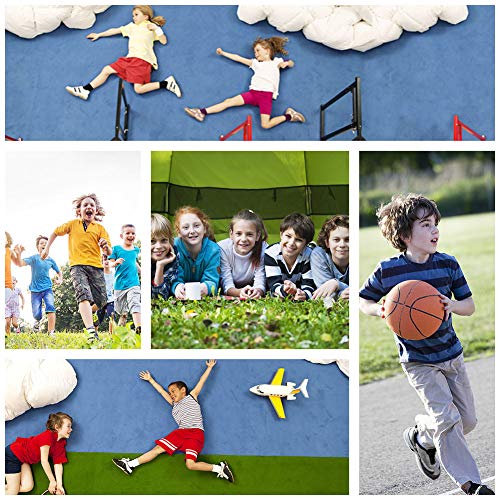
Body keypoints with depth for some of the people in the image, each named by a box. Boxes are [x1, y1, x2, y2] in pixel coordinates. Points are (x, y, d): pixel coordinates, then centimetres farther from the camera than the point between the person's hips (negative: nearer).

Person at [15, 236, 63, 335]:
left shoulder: (50, 260, 6)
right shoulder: (34, 258, -4)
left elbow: (59, 272, 22)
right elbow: (21, 263, -22)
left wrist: (60, 280, 1)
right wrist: (19, 254, -40)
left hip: (47, 289, 1)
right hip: (35, 290, -1)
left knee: (50, 307, -25)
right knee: (37, 314, -5)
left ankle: (51, 333, -29)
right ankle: (38, 321, 35)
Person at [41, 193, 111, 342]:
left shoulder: (100, 228, 13)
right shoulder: (73, 224, 15)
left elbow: (109, 252, 6)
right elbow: (56, 232, 31)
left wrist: (106, 246, -16)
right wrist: (47, 248, 24)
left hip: (96, 266, 2)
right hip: (77, 265, -2)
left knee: (101, 301, -1)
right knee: (84, 295, -25)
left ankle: (84, 311, 36)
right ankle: (91, 332, -40)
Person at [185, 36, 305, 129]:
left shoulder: (275, 62, 17)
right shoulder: (256, 63, 27)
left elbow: (291, 63, 22)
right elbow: (238, 58, 30)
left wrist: (286, 63, 0)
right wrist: (223, 53, 32)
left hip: (266, 94, -5)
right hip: (253, 92, 5)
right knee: (228, 101, -11)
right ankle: (202, 112, -13)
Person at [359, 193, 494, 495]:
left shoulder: (448, 265, -5)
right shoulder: (387, 271, -13)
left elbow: (470, 305, 3)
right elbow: (363, 301, 2)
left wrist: (453, 304, -20)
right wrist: (381, 310, -19)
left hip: (451, 354, 5)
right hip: (418, 362, -4)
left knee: (468, 421, 10)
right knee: (447, 417, -16)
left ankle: (421, 436, 38)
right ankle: (470, 484, 0)